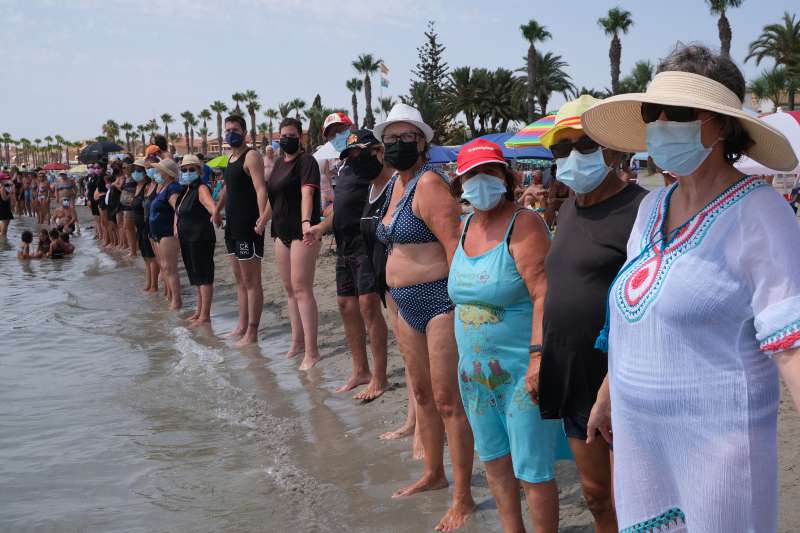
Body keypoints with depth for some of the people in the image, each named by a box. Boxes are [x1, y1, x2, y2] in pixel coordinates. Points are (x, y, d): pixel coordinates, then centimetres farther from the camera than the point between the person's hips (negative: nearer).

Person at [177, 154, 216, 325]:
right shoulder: (186, 190, 14)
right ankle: (199, 311, 26)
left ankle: (205, 315, -2)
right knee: (196, 276, 16)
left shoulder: (201, 189, -13)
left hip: (200, 238, -9)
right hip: (188, 239, 9)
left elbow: (210, 203, -34)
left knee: (204, 276, -5)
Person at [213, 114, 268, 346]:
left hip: (248, 227, -9)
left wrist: (263, 217, -37)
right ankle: (242, 326, 24)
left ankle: (252, 333, 1)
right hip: (232, 226, 9)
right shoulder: (231, 158, 16)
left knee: (251, 282, -4)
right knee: (240, 280, 15)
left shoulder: (251, 157, -12)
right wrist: (217, 210, 36)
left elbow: (261, 189, -24)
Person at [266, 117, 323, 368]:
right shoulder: (279, 162, 14)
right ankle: (297, 341, 23)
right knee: (289, 289, 13)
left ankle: (311, 350, -10)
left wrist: (306, 222, -40)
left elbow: (307, 193, -25)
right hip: (282, 232, 8)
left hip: (302, 232, -8)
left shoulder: (306, 161, -10)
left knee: (302, 289, -12)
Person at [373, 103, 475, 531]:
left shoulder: (428, 184, -14)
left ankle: (463, 498, 6)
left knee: (448, 400, -4)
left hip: (440, 301, -9)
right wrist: (397, 298, 18)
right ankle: (434, 474, 36)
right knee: (422, 394, 19)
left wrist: (462, 307, -24)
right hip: (408, 305, 9)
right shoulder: (395, 184, 14)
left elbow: (455, 246, -21)